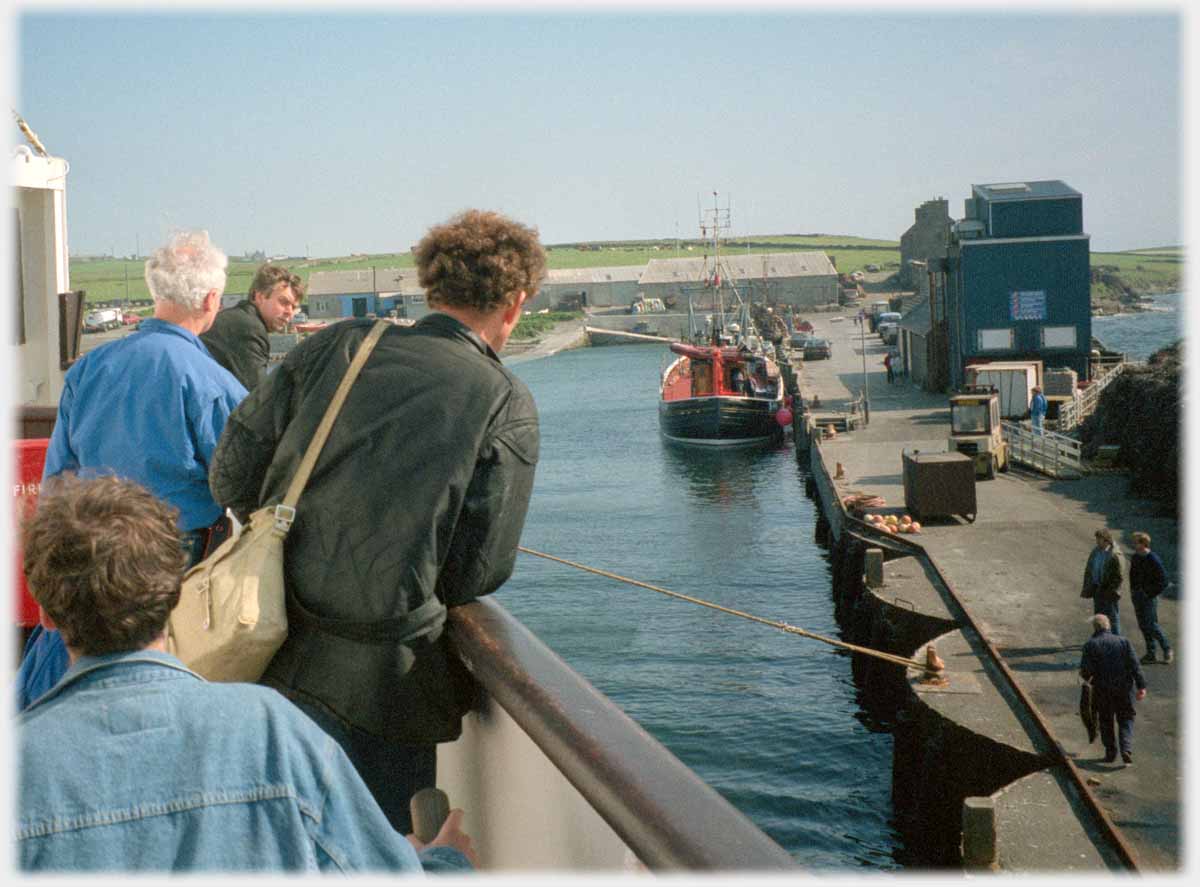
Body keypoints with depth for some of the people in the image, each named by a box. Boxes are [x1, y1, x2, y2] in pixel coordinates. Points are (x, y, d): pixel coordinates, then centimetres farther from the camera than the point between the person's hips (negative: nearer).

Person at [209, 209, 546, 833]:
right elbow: (479, 573, -8)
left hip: (271, 649, 4)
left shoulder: (338, 345, 4)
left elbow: (233, 475, 4)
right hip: (383, 682, -4)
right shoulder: (506, 404, -5)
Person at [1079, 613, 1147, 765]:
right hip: (1124, 687, 1)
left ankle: (1110, 752, 16)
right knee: (1125, 719, 11)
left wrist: (1085, 675, 11)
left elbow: (1085, 670, -12)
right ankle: (1126, 749, -5)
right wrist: (1141, 686, -3)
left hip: (1102, 690, -1)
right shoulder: (1123, 641, 0)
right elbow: (1134, 665, -5)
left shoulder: (1090, 645, -6)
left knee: (1106, 721, 14)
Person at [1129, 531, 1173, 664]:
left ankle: (1167, 650, 11)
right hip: (1137, 597, 7)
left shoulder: (1153, 560, -16)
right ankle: (1150, 654, 15)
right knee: (1143, 625, 9)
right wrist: (1133, 592, 11)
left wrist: (1151, 593, -15)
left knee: (1151, 625, -6)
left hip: (1148, 597, -7)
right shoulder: (1135, 558, 7)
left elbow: (1164, 581, -15)